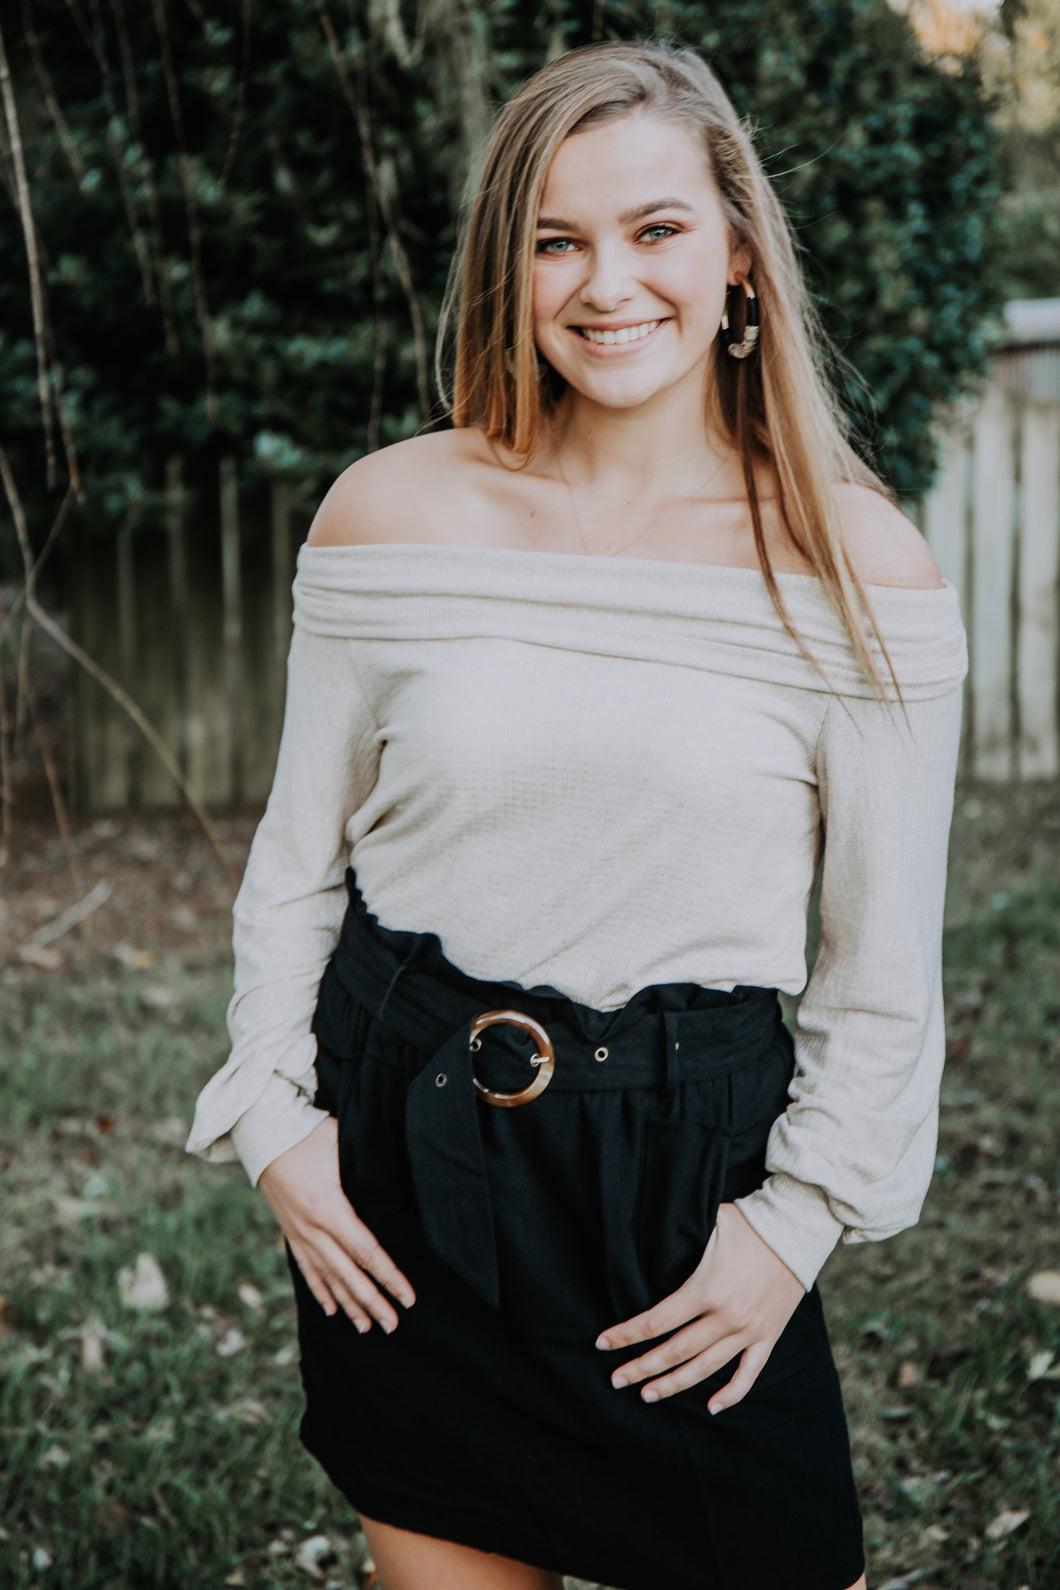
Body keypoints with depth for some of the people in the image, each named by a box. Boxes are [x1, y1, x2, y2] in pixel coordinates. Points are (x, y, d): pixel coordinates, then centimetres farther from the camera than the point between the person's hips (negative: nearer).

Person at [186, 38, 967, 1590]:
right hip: (400, 1158, 2)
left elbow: (887, 966, -1)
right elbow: (297, 855, 7)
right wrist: (273, 1114, 0)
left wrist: (800, 1218, -5)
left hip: (692, 1157, -1)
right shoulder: (393, 510, -2)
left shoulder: (857, 559, -6)